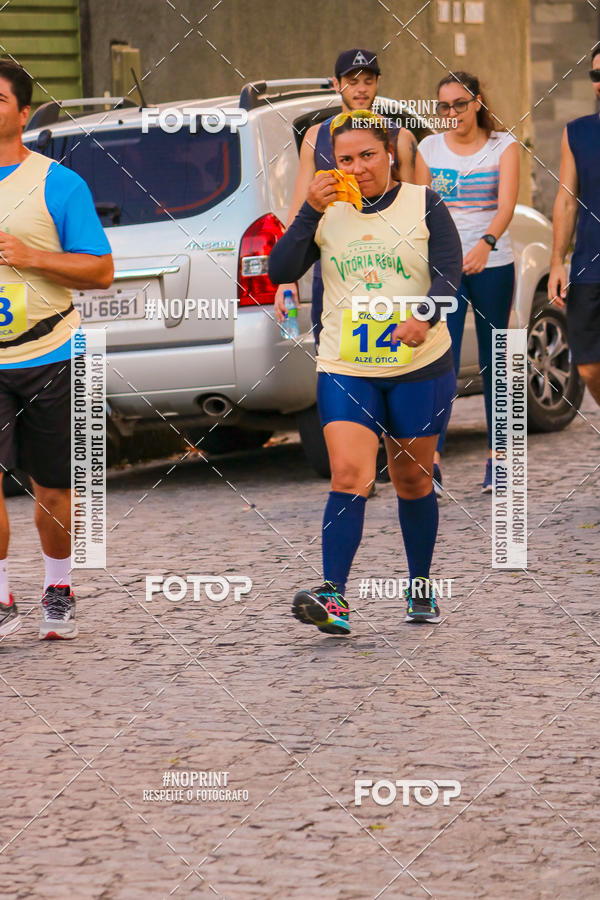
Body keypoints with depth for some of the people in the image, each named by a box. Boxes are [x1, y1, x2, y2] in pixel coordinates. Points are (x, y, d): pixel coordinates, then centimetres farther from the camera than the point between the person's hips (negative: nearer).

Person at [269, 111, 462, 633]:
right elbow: (280, 272, -5)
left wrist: (423, 317, -31)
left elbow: (449, 272, -12)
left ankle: (421, 587, 28)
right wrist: (310, 213, -16)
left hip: (420, 365, 0)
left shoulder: (423, 204, -1)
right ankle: (333, 598, -21)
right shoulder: (327, 210, 3)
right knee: (349, 475, -15)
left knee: (413, 479, 10)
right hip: (345, 370, 0)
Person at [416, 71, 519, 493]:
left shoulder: (503, 145, 0)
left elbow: (507, 203, -15)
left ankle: (497, 457, 15)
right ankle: (433, 458, -18)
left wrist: (486, 243, -33)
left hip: (493, 265, 0)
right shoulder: (430, 148, 5)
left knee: (494, 360, 6)